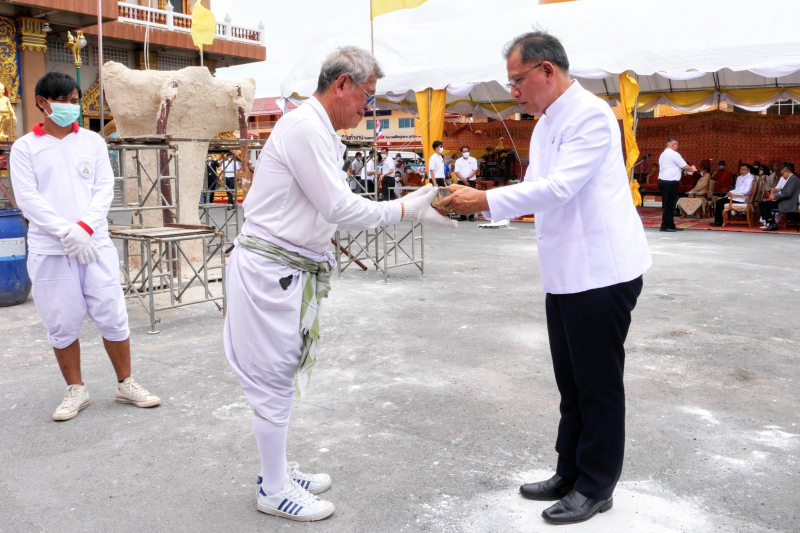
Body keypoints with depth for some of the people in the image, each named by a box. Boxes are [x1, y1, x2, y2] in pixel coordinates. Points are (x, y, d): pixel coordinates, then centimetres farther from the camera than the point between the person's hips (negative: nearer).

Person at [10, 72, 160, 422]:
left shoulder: (93, 141, 9)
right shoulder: (25, 147, 4)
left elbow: (105, 189, 2)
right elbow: (27, 198, -5)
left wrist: (85, 227, -12)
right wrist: (67, 233, -16)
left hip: (94, 245, 1)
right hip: (49, 250, -1)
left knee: (112, 316, 2)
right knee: (62, 324, 6)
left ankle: (126, 385, 16)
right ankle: (76, 390, 22)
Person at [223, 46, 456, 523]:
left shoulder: (319, 132, 15)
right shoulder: (304, 128, -18)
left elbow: (333, 209, 16)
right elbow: (341, 208, -20)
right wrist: (406, 210, -14)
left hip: (294, 268, 10)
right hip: (270, 268, -10)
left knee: (283, 376, 18)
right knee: (274, 379, 1)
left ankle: (279, 470, 32)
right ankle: (275, 491, 16)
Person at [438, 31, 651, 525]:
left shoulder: (591, 115, -14)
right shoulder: (545, 126, 15)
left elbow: (559, 187, -23)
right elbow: (534, 189, 14)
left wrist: (486, 201, -21)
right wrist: (476, 202, -1)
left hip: (602, 272, -9)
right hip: (566, 274, 9)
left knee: (598, 384, 4)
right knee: (571, 382, 17)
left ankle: (596, 487, 18)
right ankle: (570, 473, 31)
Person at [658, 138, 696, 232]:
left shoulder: (663, 154, 18)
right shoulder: (674, 154, -9)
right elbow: (685, 166, -5)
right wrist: (692, 169, 14)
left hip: (662, 181, 9)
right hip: (670, 182, -9)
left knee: (668, 204, 11)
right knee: (670, 204, -5)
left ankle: (670, 225, 14)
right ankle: (665, 225, -4)